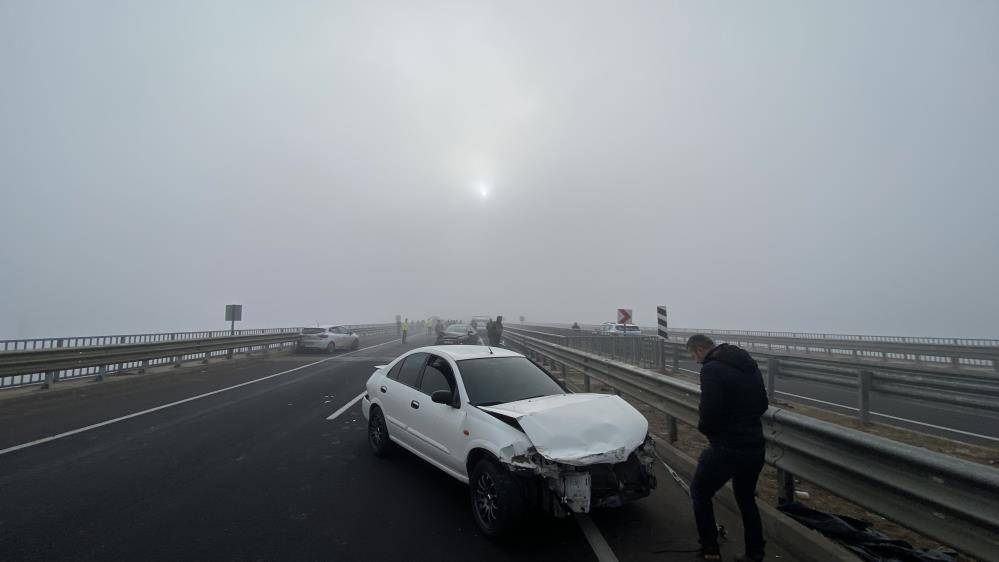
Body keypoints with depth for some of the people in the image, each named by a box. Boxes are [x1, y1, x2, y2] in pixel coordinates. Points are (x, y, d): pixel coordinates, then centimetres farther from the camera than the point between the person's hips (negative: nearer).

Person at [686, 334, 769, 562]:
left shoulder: (711, 370, -19)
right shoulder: (750, 364, 8)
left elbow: (709, 412, -25)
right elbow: (763, 404, 15)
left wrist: (704, 428, -5)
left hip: (726, 449, -7)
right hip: (756, 447, 8)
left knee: (700, 493, 15)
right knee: (747, 499, 27)